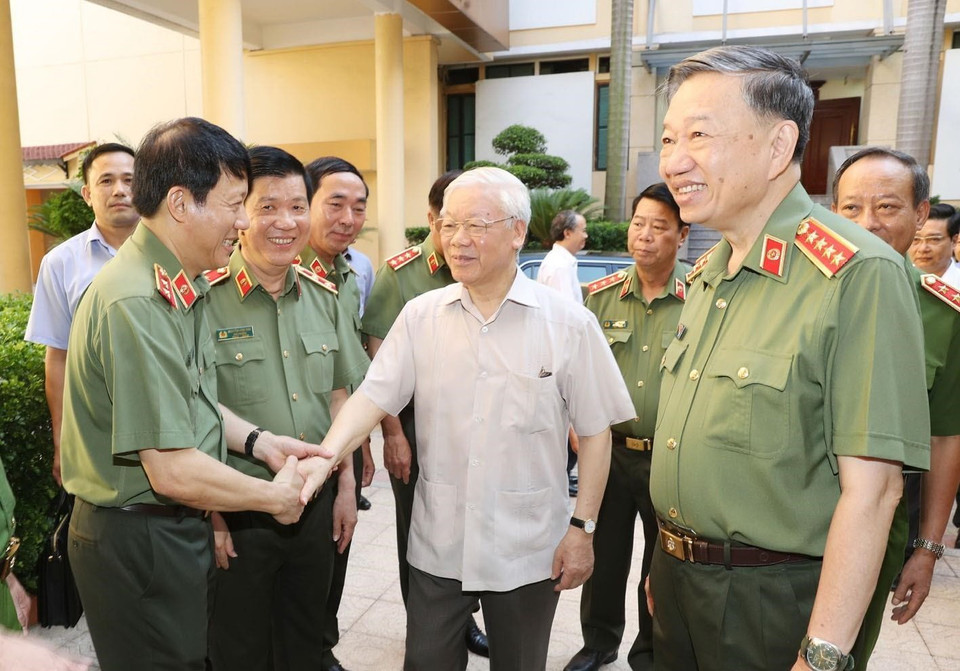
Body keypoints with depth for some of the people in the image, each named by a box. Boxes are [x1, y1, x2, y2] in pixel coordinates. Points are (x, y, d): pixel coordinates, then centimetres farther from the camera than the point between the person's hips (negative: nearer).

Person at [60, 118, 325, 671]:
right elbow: (174, 470, -28)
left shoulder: (184, 287, 5)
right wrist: (274, 496, -14)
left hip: (179, 525, 9)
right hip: (138, 540, -9)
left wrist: (260, 442, 2)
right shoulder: (138, 304, -28)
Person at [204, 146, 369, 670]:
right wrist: (209, 513, -12)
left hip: (317, 507, 5)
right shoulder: (204, 299, -16)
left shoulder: (323, 296, 2)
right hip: (236, 514, -4)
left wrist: (345, 487, 7)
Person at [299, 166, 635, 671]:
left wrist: (582, 527, -6)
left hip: (527, 550, -1)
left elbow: (594, 431, -5)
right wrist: (325, 457, -22)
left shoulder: (569, 323, -9)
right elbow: (374, 396, -6)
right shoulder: (420, 315, -2)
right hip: (436, 545, 2)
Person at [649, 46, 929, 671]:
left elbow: (872, 487, -21)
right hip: (676, 578, 7)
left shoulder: (860, 274, -20)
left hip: (774, 599, -7)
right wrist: (666, 563, 14)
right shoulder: (706, 275, 5)